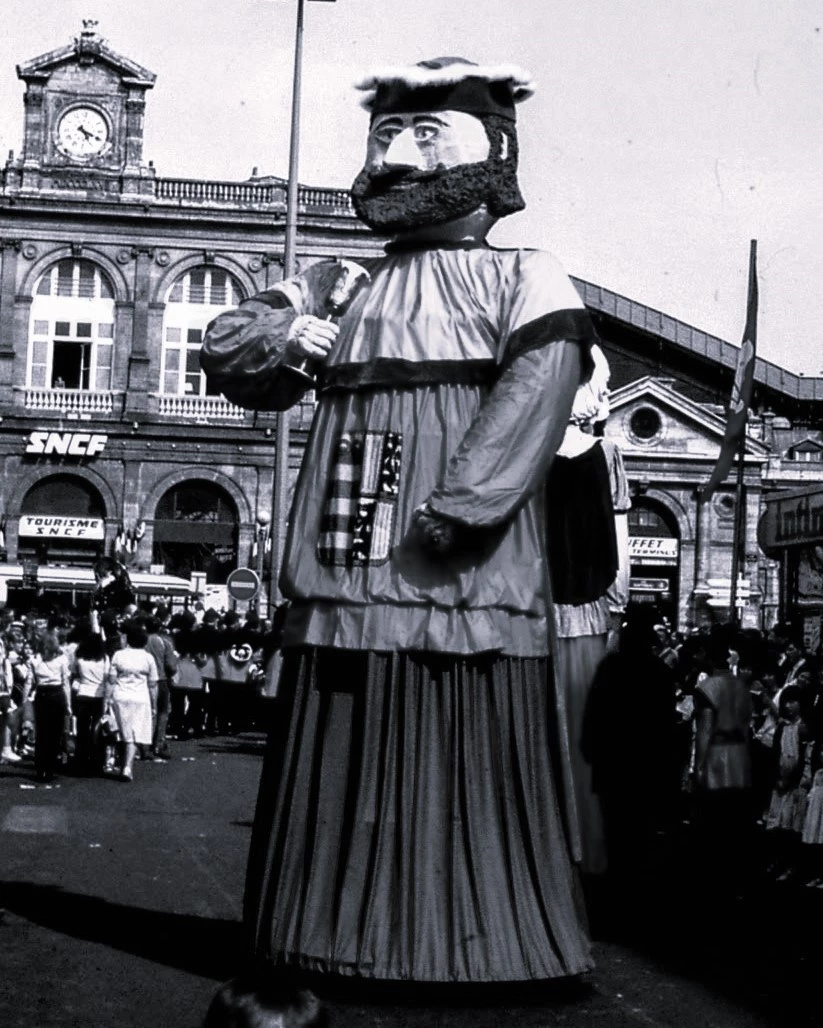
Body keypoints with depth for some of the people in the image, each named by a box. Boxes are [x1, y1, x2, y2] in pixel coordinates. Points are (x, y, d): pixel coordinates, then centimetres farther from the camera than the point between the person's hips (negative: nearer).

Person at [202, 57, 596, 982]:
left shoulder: (524, 281, 3)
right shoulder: (344, 285, 21)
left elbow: (534, 397, -14)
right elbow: (226, 353, 18)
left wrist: (450, 520, -25)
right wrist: (292, 329, -5)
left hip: (463, 592, -5)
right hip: (342, 589, 5)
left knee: (462, 789, -3)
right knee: (342, 784, 9)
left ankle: (474, 958, 6)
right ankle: (332, 951, 19)